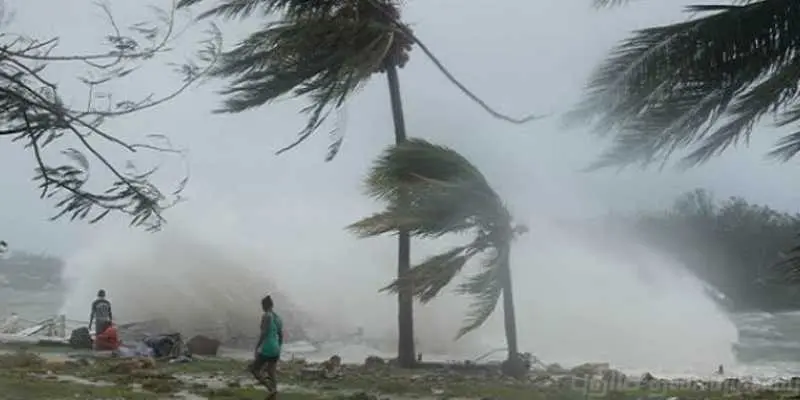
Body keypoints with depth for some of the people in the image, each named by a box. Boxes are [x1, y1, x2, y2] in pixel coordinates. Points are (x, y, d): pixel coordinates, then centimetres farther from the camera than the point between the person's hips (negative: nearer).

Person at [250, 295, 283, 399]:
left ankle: (271, 389, -11)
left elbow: (264, 333, -21)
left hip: (266, 349, -8)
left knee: (254, 369, 7)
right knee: (272, 374, 9)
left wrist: (257, 347, -16)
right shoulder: (278, 317, 12)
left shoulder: (266, 316, -13)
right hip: (276, 349, 8)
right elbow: (281, 335, 15)